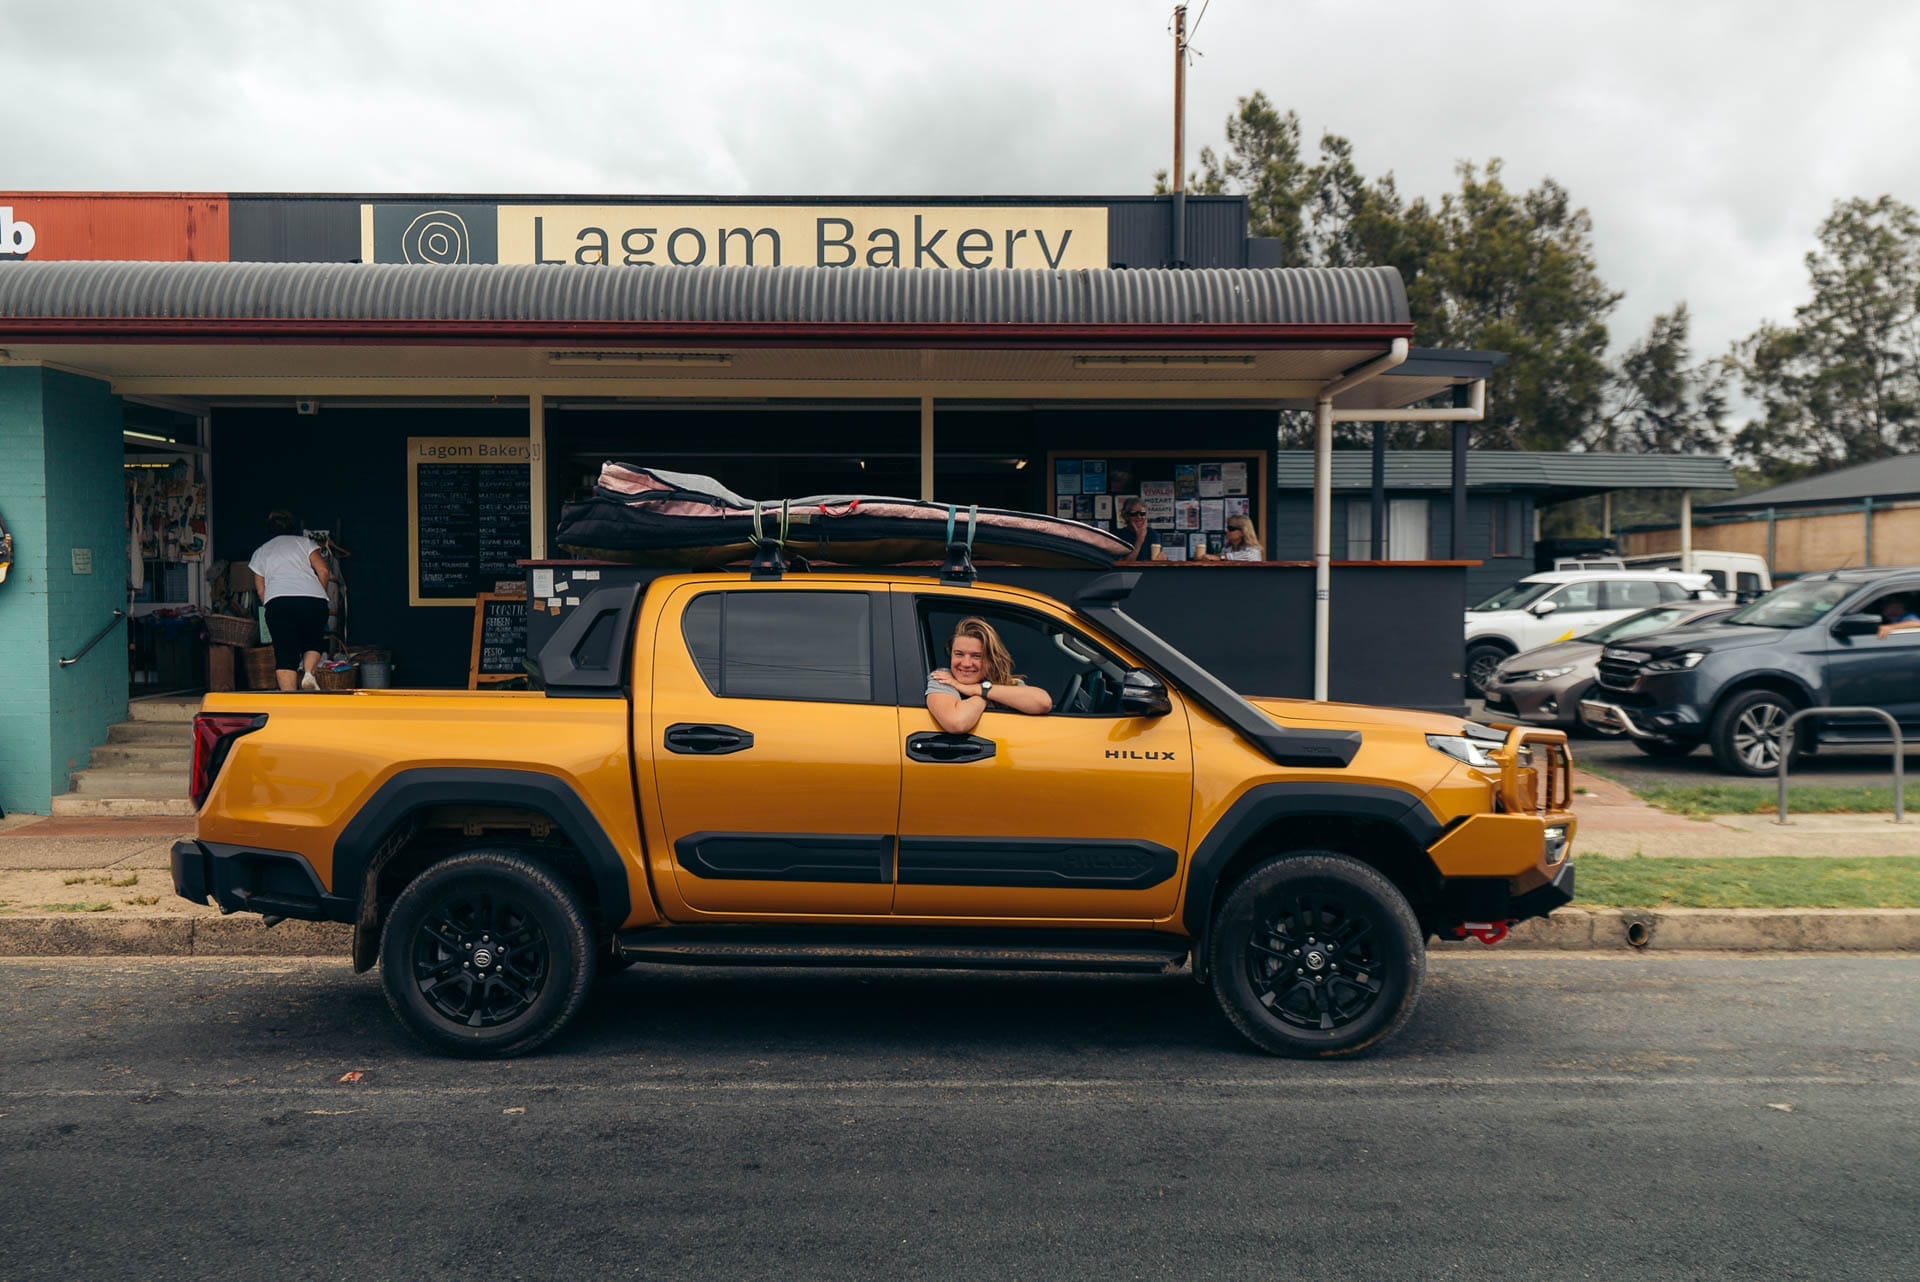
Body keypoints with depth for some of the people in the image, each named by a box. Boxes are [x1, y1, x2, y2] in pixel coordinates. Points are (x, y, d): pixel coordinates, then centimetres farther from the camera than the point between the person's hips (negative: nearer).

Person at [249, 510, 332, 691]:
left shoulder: (260, 552, 26)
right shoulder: (304, 542, 21)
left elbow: (260, 590, 20)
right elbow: (323, 571, 8)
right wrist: (320, 594, 21)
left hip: (278, 601, 0)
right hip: (313, 600, 0)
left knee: (285, 655, 0)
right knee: (313, 642, 21)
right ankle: (308, 674, -6)